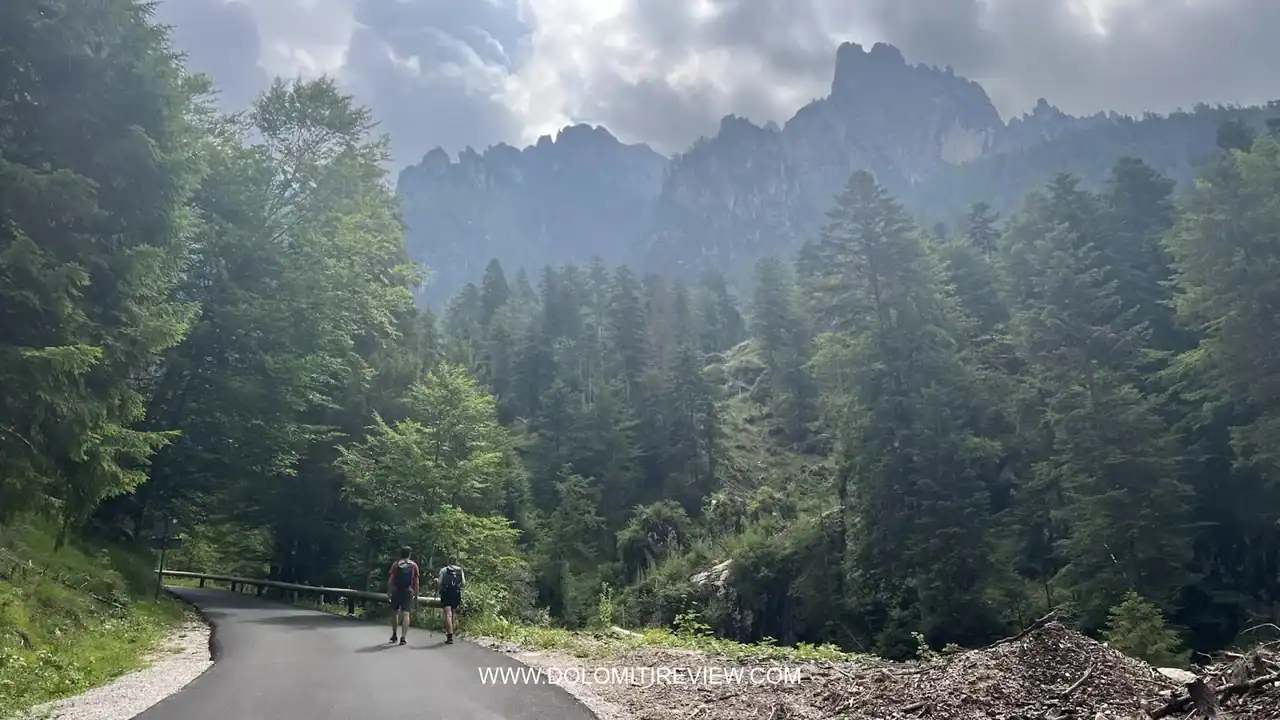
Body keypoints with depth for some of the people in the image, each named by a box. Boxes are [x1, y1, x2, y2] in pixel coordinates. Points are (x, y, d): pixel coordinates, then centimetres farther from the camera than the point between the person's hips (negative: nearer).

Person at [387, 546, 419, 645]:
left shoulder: (396, 564, 0)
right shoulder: (414, 565, 2)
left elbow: (390, 580, -5)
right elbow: (416, 582, 2)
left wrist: (389, 591, 2)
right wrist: (416, 594, 8)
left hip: (396, 592, 1)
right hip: (408, 592, 0)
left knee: (394, 613, 17)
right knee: (406, 615, -3)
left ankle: (394, 635, 25)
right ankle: (403, 637, -12)